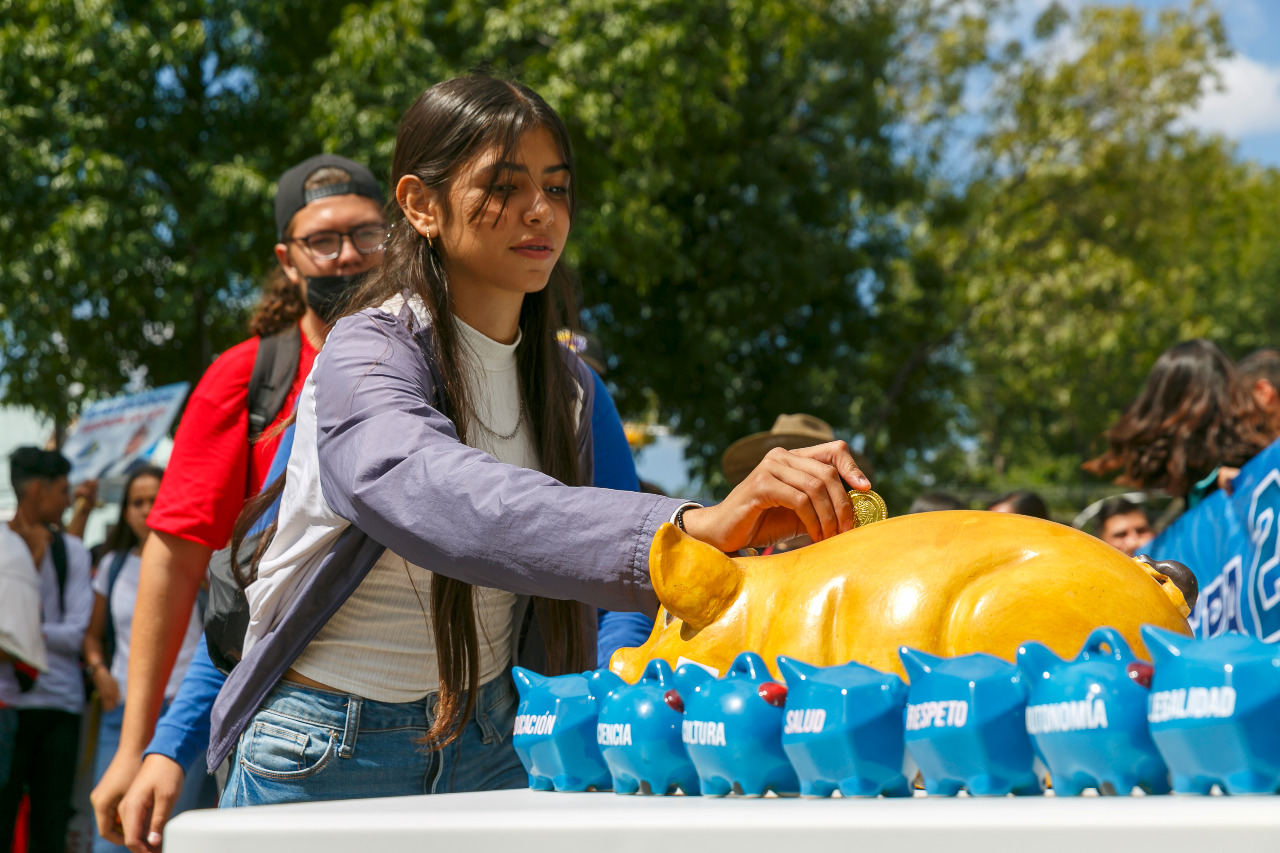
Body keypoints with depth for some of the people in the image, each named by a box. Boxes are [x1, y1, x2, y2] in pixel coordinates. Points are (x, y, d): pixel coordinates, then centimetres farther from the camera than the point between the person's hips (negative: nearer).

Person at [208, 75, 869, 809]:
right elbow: (446, 503, -40)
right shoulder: (366, 355, -18)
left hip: (490, 744, 5)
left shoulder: (567, 384, 4)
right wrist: (692, 526, -52)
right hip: (330, 749, -5)